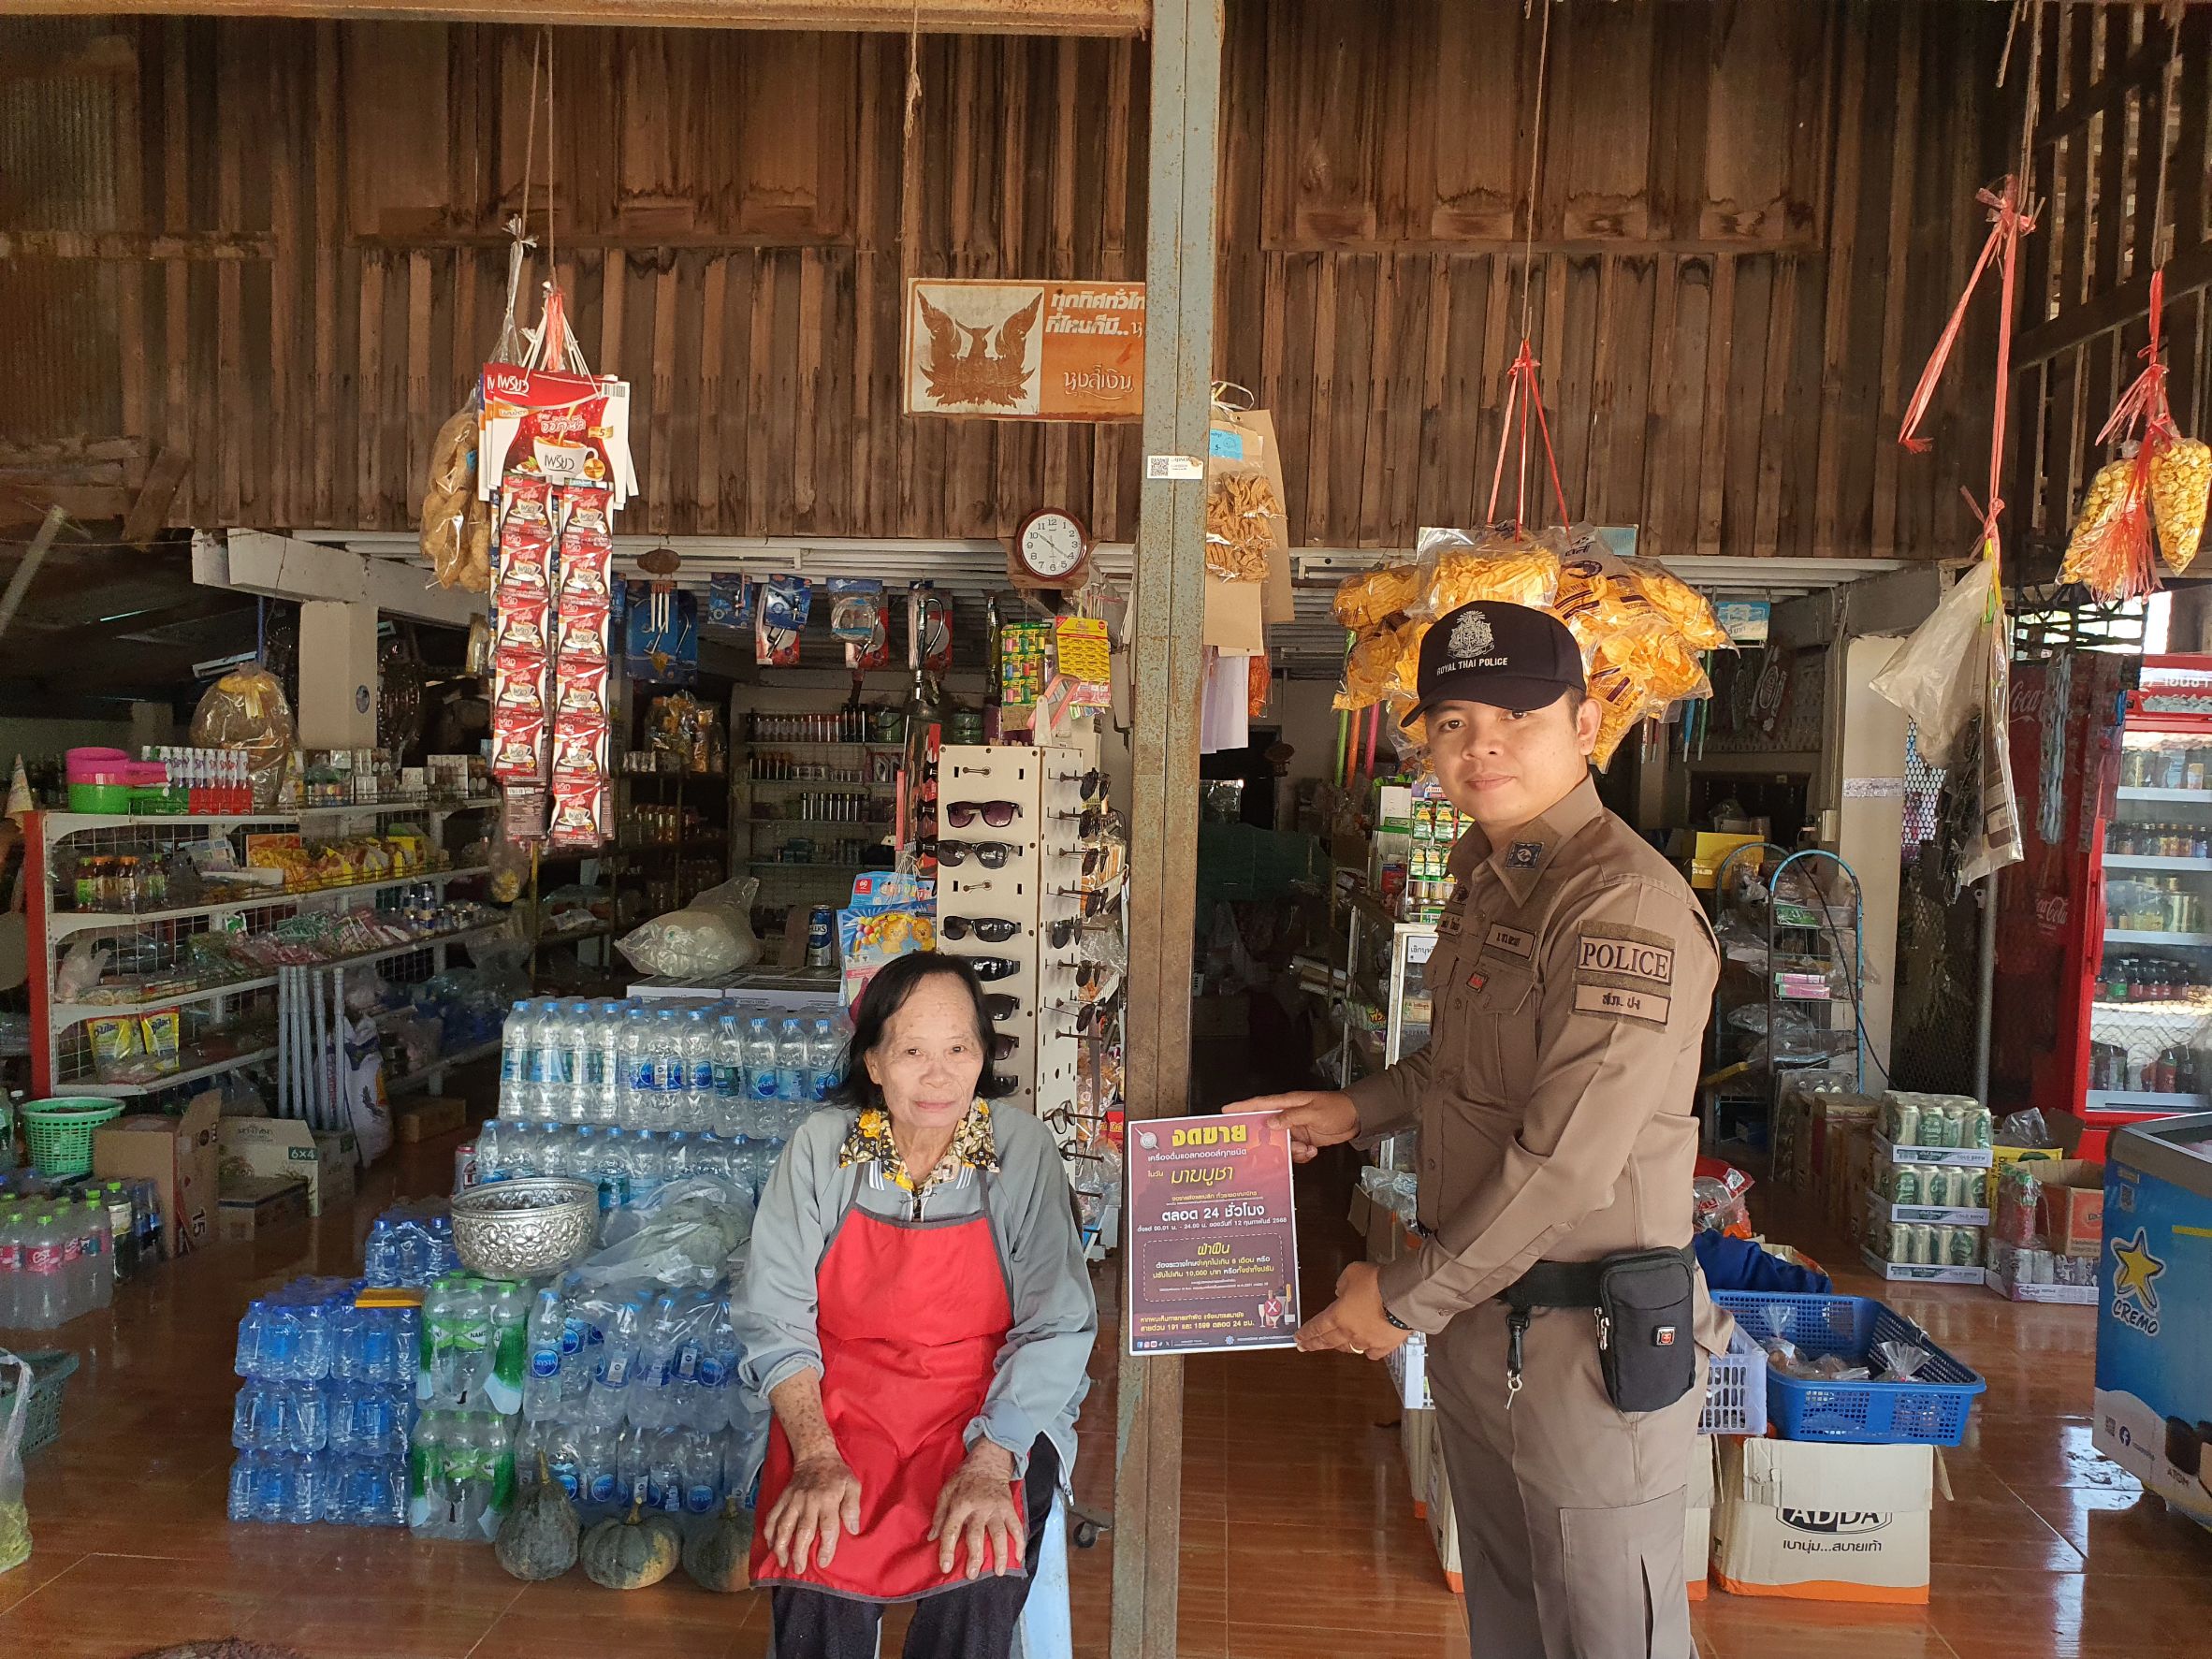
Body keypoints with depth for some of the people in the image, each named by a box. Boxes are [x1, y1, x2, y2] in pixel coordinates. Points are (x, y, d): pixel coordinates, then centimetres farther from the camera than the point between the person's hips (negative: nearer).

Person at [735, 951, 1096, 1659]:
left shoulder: (1022, 1150, -8)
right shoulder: (820, 1147, -5)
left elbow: (1056, 1325, -11)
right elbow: (776, 1316, -4)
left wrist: (990, 1463, -22)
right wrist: (815, 1456, -17)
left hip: (986, 1408, 0)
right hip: (840, 1398, 1)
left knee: (981, 1574, -25)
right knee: (813, 1570, -24)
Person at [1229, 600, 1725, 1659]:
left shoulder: (1624, 903, -23)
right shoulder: (1482, 877, 8)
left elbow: (1566, 1165, -25)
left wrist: (1404, 1300, -16)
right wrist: (1358, 1109, 12)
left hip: (1587, 1343, -8)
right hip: (1477, 1318, 9)